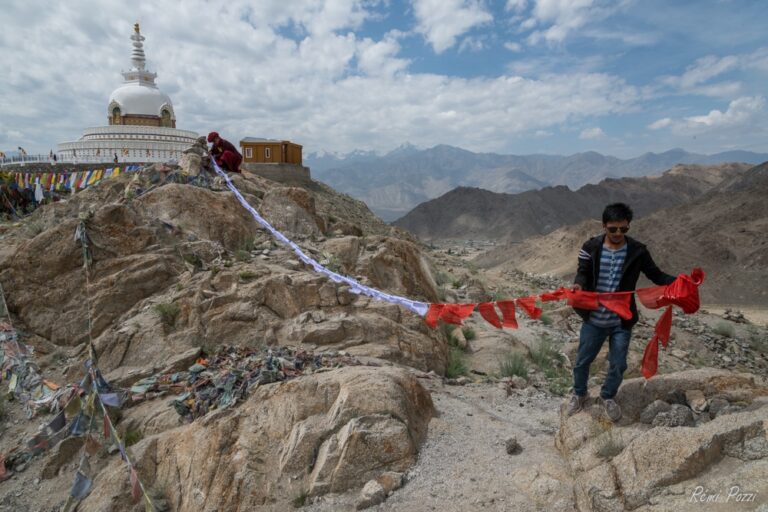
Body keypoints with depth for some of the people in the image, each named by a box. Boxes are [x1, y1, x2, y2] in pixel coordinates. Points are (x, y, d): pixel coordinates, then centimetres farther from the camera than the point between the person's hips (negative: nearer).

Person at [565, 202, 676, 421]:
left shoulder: (637, 251, -7)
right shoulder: (591, 247, -9)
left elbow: (656, 275, -1)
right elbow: (583, 273, -11)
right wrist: (578, 285, -34)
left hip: (622, 322, 1)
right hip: (594, 320, 0)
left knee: (618, 365, 14)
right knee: (582, 361, 14)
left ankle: (608, 396, 43)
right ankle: (579, 394, 42)